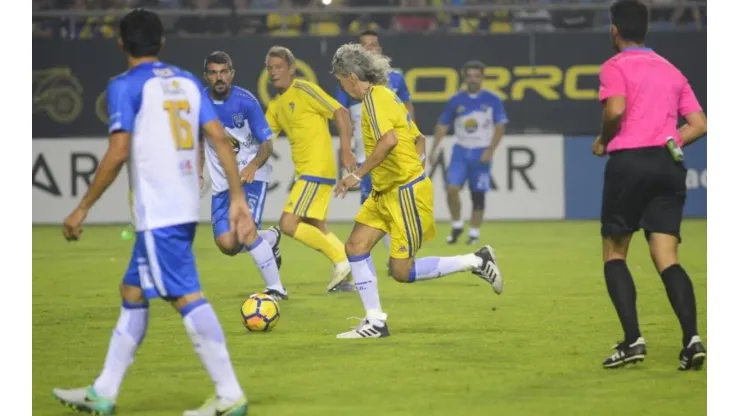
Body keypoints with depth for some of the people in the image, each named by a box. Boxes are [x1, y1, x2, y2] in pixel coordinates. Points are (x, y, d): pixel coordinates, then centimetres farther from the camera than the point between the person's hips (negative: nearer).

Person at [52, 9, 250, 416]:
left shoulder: (125, 86, -7)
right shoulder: (187, 81, 13)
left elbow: (118, 153, -15)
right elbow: (220, 139, 6)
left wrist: (82, 209, -8)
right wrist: (237, 197, 7)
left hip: (157, 212, -8)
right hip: (186, 209, 8)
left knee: (186, 297, -9)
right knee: (132, 293, 16)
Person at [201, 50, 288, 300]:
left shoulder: (245, 101, -13)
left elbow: (267, 144, -10)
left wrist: (253, 165, -28)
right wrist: (198, 175, 7)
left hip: (251, 176, -4)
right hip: (221, 183, 4)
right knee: (227, 245, -6)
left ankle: (276, 288, -9)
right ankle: (270, 239, 27)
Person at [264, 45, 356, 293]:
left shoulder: (304, 91, -9)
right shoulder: (275, 105, 15)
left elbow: (340, 112, -15)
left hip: (317, 170, -9)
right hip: (304, 172, 9)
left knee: (288, 224, -14)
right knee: (316, 230, 14)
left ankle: (341, 261, -7)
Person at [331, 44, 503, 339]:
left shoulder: (374, 97, -16)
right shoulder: (385, 96, 14)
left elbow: (389, 140, -32)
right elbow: (418, 140, 21)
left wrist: (357, 176, -27)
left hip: (406, 193, -10)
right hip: (386, 193, 10)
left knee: (402, 272, -6)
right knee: (355, 247, 3)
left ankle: (476, 262, 4)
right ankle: (375, 322, 6)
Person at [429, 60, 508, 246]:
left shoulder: (492, 100, -2)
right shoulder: (455, 101, 3)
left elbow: (500, 126, -2)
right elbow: (442, 126, 9)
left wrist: (490, 150, -12)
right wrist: (433, 149, 1)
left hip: (481, 153, -1)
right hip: (461, 151, 1)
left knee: (478, 194, 2)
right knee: (452, 188, -14)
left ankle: (474, 232, 14)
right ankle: (457, 225, 6)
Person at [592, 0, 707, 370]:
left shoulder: (615, 67, 1)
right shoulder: (671, 71, 19)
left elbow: (616, 109, -17)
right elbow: (698, 124, 13)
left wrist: (603, 141, 0)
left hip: (628, 162, -5)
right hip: (669, 166, 5)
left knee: (614, 253, 9)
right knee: (666, 259, 1)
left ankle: (633, 339, -6)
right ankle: (692, 338, -19)